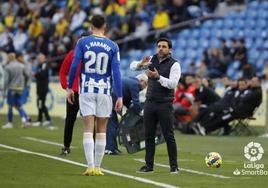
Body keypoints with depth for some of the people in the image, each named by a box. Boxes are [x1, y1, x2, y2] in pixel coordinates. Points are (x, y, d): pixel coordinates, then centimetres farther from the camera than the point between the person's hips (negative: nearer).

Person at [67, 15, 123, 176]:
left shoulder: (82, 42, -1)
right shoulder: (112, 46, 0)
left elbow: (74, 66, -5)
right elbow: (116, 72, -4)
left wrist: (70, 88, 5)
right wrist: (120, 97, -2)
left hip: (87, 90, 0)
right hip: (104, 90, 0)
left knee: (88, 130, -2)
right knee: (101, 131, 8)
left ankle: (91, 167, -11)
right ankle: (97, 167, 10)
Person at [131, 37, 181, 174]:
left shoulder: (174, 64, -7)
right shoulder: (152, 60, 7)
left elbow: (173, 83, -18)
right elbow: (133, 66, 8)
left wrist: (158, 77, -29)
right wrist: (141, 64, -14)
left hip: (165, 105, -4)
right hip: (150, 103, 4)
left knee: (169, 136, -4)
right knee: (149, 136, 5)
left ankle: (174, 166, 2)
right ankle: (149, 165, 11)